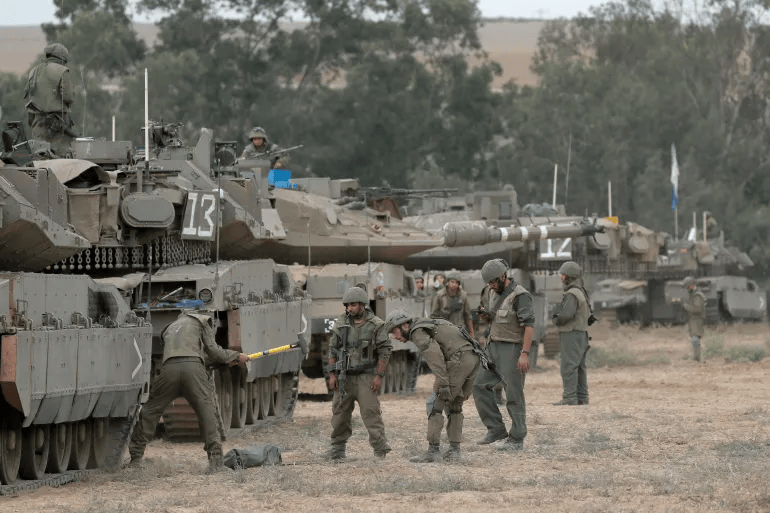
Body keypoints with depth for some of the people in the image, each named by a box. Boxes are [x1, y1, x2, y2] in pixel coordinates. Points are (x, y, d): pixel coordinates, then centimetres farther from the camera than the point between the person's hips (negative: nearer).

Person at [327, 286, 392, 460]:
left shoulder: (375, 325, -3)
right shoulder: (341, 324, 7)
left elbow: (384, 352, -2)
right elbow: (332, 349, 11)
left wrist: (379, 376, -9)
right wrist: (332, 374, 4)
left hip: (366, 376, -4)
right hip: (344, 377, 4)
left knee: (371, 411, -11)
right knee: (340, 412, 6)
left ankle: (380, 448, -10)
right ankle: (338, 448, 18)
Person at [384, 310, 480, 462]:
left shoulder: (418, 333, -1)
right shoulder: (430, 327, 29)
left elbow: (435, 356, -17)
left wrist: (443, 385, -22)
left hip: (459, 359, -10)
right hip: (473, 358, 10)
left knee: (435, 404, -4)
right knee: (455, 405, 20)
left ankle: (434, 450, -7)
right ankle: (454, 449, 19)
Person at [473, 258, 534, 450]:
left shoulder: (519, 295, -16)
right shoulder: (492, 293, 10)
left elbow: (529, 325, -22)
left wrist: (525, 354, -29)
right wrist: (484, 314, -1)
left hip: (513, 349, -8)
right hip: (494, 347, 8)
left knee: (514, 395, -5)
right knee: (480, 386, 1)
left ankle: (517, 439, 3)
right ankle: (496, 429, 7)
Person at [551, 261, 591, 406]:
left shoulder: (572, 294, -16)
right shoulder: (582, 292, 15)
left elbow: (566, 314, -26)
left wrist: (556, 320, -5)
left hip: (571, 334, -10)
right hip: (582, 333, 10)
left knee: (569, 367, -9)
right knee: (579, 367, 12)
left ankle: (570, 398, -12)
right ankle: (582, 397, 14)